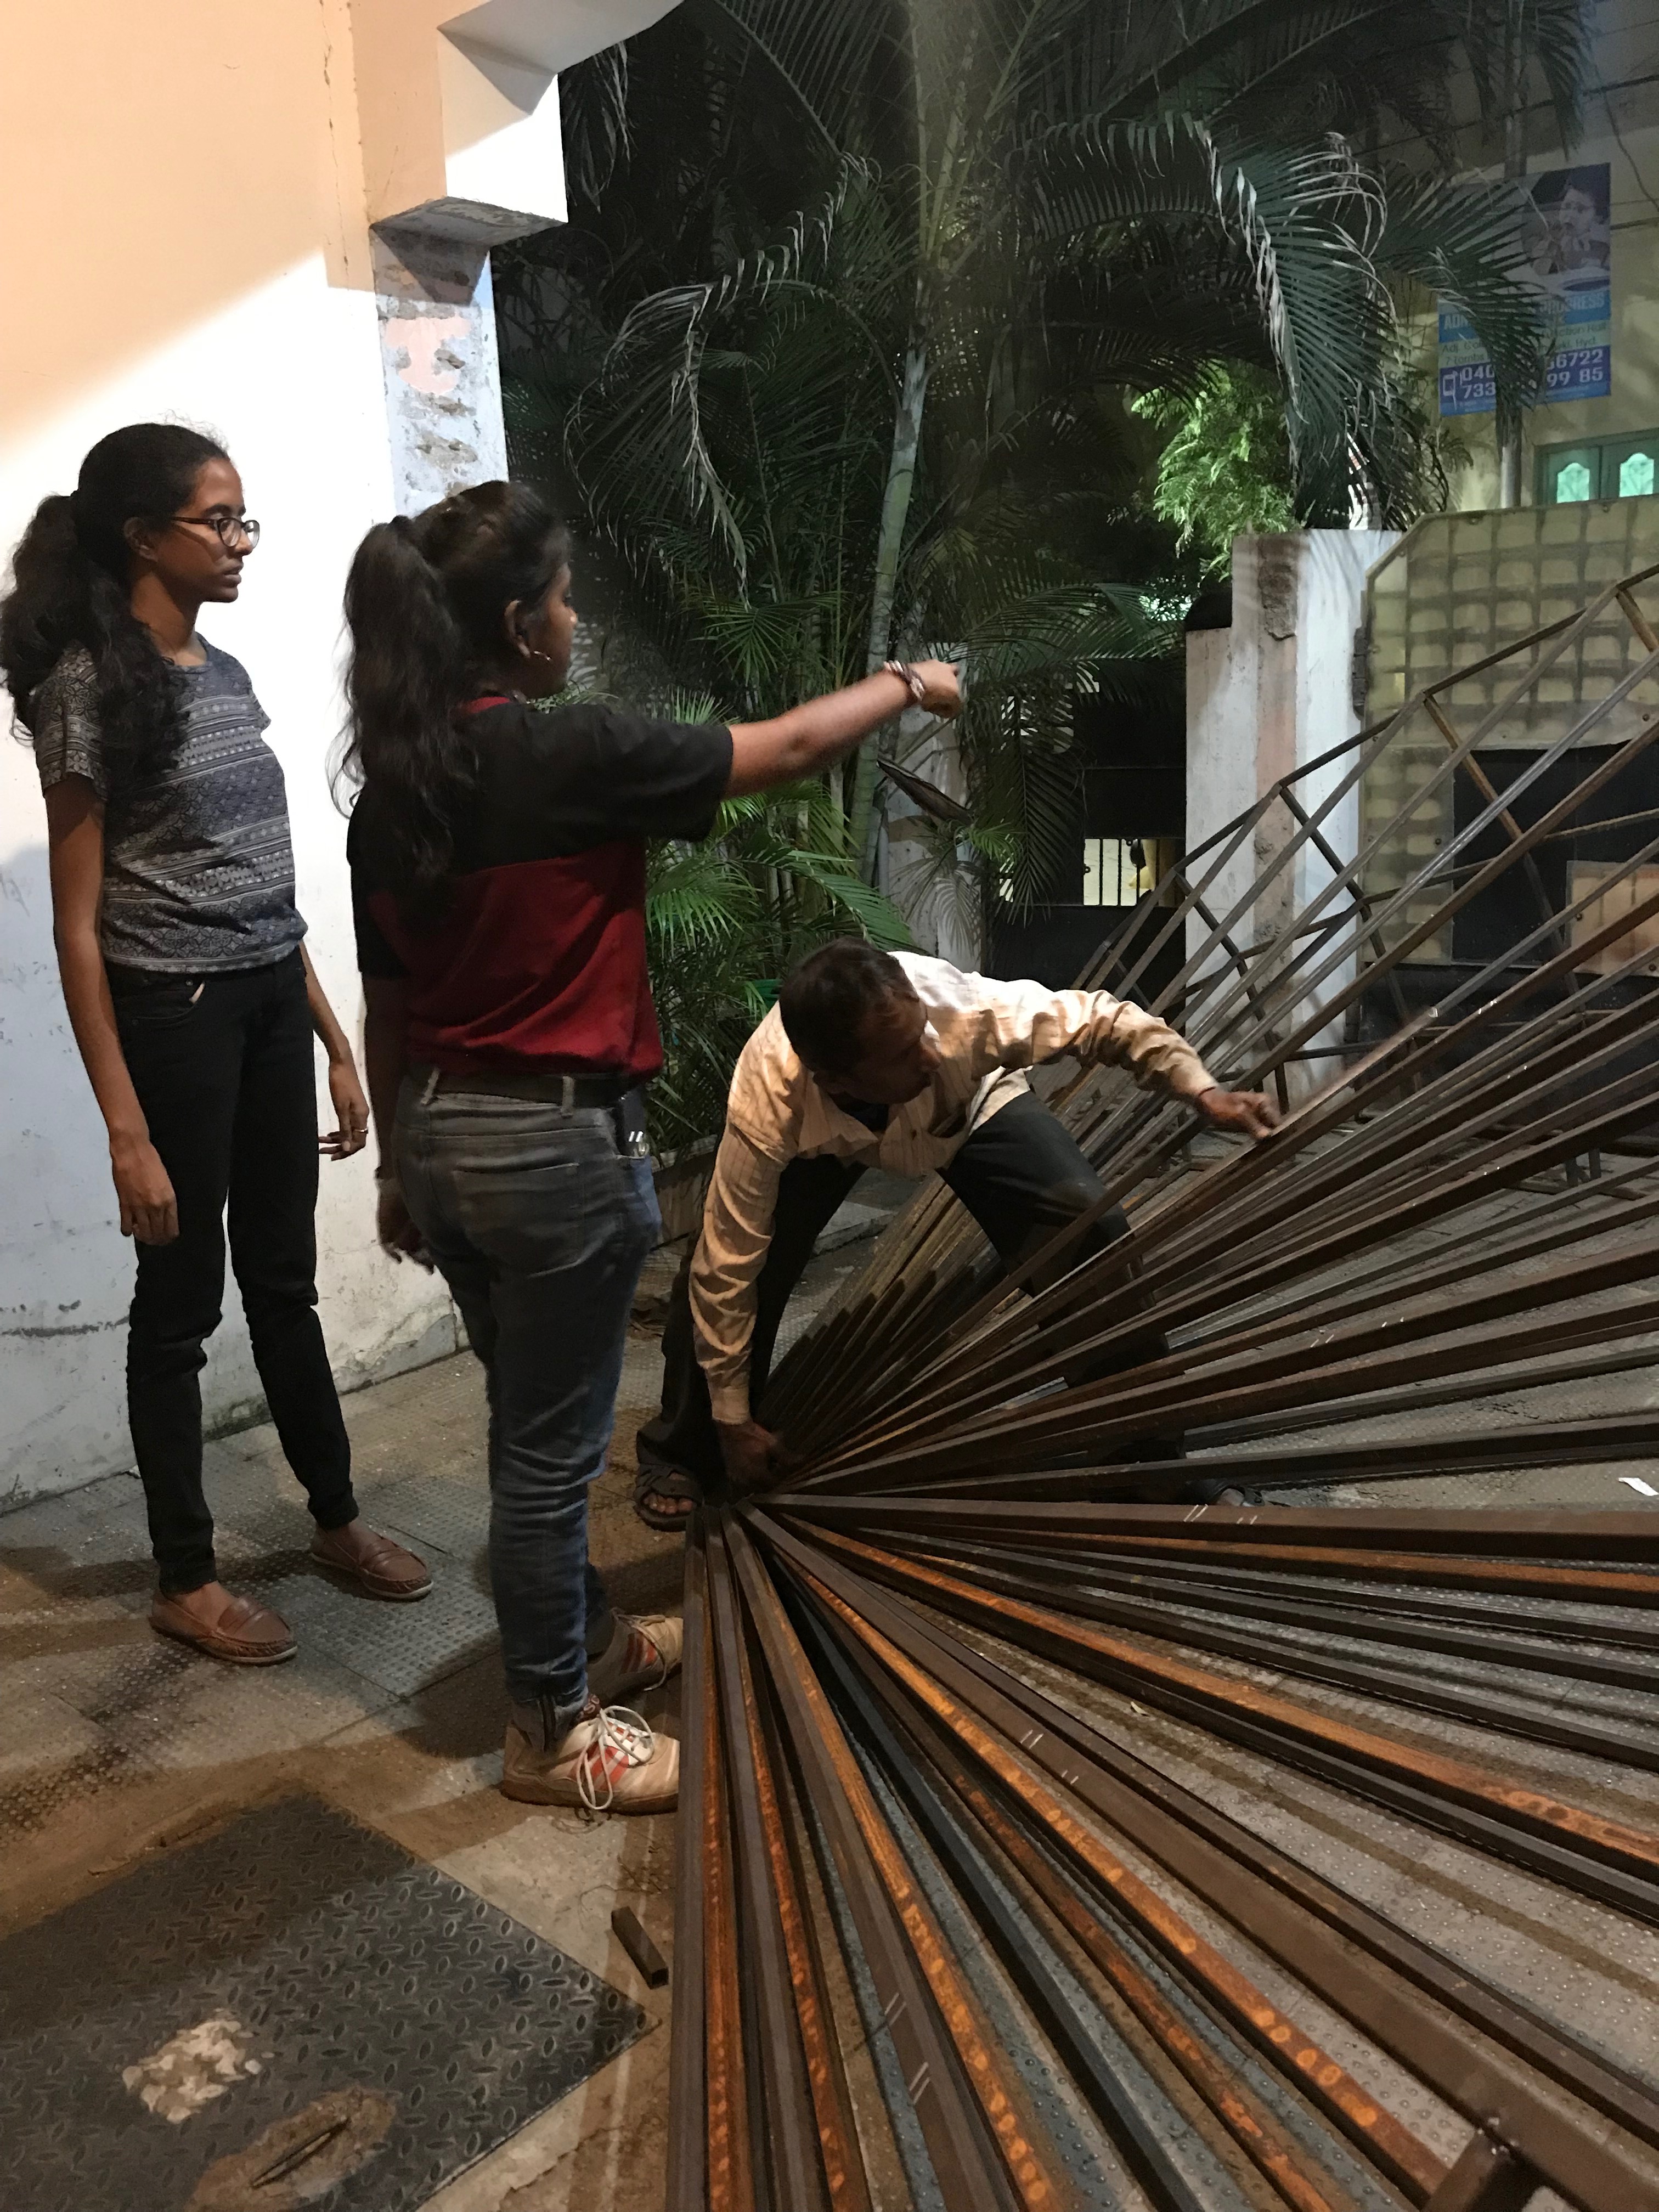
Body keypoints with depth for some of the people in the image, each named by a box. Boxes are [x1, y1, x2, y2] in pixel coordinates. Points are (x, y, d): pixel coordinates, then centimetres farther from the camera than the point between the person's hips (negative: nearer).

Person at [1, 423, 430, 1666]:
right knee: (182, 1302, 6)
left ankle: (337, 1518, 32)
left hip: (270, 1009, 7)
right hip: (173, 1018, -7)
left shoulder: (226, 675, 10)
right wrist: (127, 1129, -17)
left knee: (285, 1282, 17)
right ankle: (187, 1581, 23)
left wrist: (336, 1044, 14)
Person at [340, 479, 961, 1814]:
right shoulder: (567, 758, -17)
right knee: (551, 1447, 6)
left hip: (443, 1138, 8)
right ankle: (553, 1733, 24)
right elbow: (790, 746, -8)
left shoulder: (390, 784, 4)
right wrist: (907, 686, 10)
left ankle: (585, 1639, 43)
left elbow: (386, 999, 10)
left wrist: (400, 1164, 20)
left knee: (537, 1424, 23)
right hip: (557, 1143, -8)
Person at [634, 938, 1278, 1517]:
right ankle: (682, 1456, 10)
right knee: (715, 1272, -21)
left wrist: (1203, 1092, -34)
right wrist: (733, 1421, -22)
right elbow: (728, 1267, -31)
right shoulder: (767, 1104, -42)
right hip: (824, 1135, -1)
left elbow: (1102, 1018, -24)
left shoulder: (961, 1008, -42)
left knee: (1093, 1232, -18)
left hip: (970, 1105, 1)